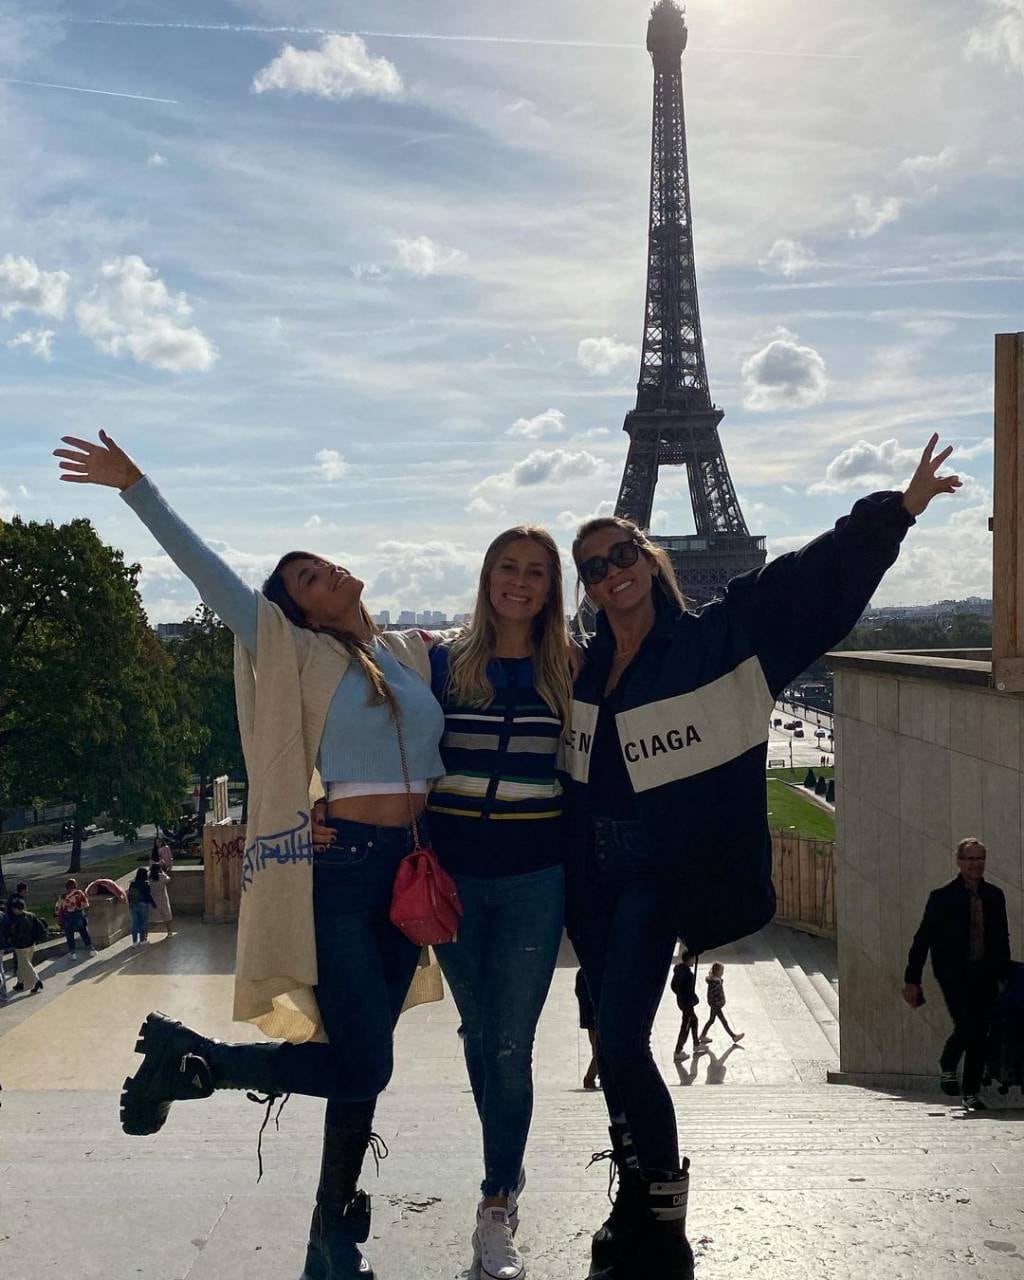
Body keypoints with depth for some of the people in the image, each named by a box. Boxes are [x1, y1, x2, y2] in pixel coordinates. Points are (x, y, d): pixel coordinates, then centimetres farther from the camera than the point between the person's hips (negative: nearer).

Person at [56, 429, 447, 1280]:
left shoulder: (413, 655, 11)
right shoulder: (298, 655, -3)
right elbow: (210, 574, -8)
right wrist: (138, 489, -11)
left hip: (409, 872, 5)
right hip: (339, 869, -5)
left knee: (361, 1059, 12)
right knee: (360, 1065, -9)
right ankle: (188, 1059, 11)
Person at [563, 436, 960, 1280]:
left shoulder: (710, 640, -9)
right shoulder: (585, 667, 6)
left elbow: (812, 581, -14)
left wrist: (897, 509, -20)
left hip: (662, 869, -6)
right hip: (595, 870, 6)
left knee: (620, 1038, -10)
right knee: (616, 1036, 14)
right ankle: (644, 1193, 34)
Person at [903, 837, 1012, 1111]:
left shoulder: (995, 896, 9)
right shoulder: (942, 897, -3)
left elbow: (1002, 939, 18)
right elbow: (923, 939, -2)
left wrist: (1004, 974, 15)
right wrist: (912, 980, -5)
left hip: (985, 975, 4)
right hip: (954, 975, -4)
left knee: (981, 1034, 3)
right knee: (966, 1025, -17)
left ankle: (971, 1092, 16)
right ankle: (947, 1068, 11)